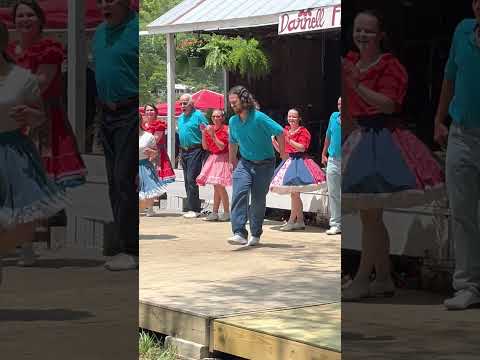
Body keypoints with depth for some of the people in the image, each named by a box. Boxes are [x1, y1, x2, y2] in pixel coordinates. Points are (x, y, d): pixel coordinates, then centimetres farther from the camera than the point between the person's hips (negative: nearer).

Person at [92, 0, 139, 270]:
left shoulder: (138, 29, -11)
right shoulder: (100, 33, 15)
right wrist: (103, 106, 17)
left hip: (132, 113, -8)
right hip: (108, 114, 8)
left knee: (126, 180, -11)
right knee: (115, 182, 11)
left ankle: (129, 249, -7)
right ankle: (124, 242, 18)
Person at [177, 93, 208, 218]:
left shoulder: (198, 115, -9)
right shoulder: (181, 118, 15)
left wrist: (204, 149, -14)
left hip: (195, 151, -8)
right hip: (184, 151, 8)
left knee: (192, 180, -12)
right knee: (187, 181, 9)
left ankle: (194, 209, -10)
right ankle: (191, 207, 14)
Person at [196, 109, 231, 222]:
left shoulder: (226, 130, -9)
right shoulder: (210, 129, 10)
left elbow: (222, 146, -16)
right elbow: (205, 147, 7)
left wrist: (213, 134, -20)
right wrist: (203, 133, -4)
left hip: (222, 159, -7)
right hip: (213, 158, 7)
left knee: (219, 185, -12)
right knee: (216, 187, 10)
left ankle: (226, 212, -4)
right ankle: (215, 213, 13)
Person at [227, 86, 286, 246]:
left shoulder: (259, 118, -17)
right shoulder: (233, 121, 1)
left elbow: (280, 132, -12)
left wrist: (283, 154, -8)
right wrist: (232, 161, 23)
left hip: (265, 164, -3)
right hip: (245, 162, 3)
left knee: (258, 199, 3)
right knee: (239, 193, -18)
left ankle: (255, 234, 21)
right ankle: (239, 233, -25)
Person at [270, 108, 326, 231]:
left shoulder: (303, 132, -4)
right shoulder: (285, 131, 15)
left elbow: (302, 147, -18)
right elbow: (280, 150, 16)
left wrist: (289, 140, -25)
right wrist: (273, 141, 0)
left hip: (299, 162, -8)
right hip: (288, 161, 8)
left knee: (294, 193, -12)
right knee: (295, 194, 10)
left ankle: (291, 221, -9)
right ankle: (300, 221, 16)